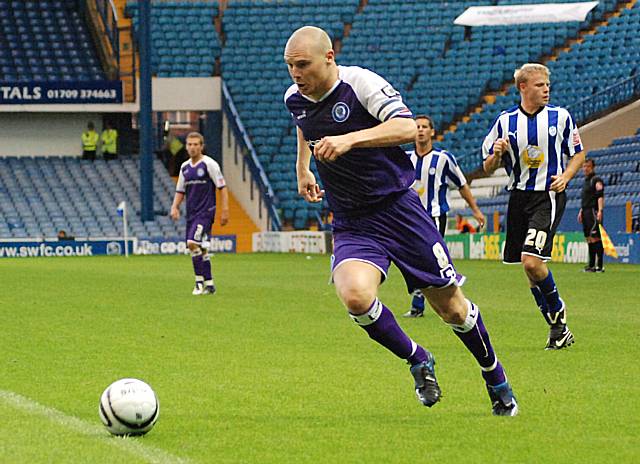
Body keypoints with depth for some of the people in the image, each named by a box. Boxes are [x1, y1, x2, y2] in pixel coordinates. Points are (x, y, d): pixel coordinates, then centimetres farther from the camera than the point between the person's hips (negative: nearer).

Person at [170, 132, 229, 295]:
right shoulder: (185, 167, 12)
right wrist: (175, 207, 1)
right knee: (200, 249, 8)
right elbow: (180, 191, 19)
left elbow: (222, 188, -6)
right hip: (191, 213, 7)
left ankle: (200, 281, -11)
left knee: (193, 243, -21)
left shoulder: (209, 164, -7)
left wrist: (225, 211, -12)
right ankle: (209, 284, 16)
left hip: (206, 211, -7)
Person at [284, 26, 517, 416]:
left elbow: (408, 127, -32)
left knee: (450, 306, 4)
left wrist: (350, 139, -41)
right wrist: (302, 168, 25)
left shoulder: (361, 83, -16)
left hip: (399, 208, -4)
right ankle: (418, 361, -2)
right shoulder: (295, 99, 2)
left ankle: (496, 379, 30)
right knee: (355, 295, -26)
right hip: (351, 225, 4)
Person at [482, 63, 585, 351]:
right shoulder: (505, 121, 3)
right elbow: (488, 167, 9)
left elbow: (578, 154, 10)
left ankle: (556, 310, 4)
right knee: (529, 266, 7)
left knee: (531, 261, -20)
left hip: (549, 195, -4)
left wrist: (565, 176, -8)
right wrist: (497, 154, -13)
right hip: (519, 196, 4)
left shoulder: (560, 117, 0)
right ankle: (558, 328, 20)